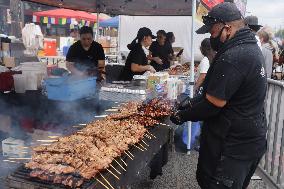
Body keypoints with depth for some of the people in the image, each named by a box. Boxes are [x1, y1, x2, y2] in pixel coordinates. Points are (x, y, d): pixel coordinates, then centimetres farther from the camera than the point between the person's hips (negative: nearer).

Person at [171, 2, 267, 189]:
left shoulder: (232, 58, -27)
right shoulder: (251, 47, 7)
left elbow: (213, 104, -22)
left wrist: (184, 115, -7)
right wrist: (192, 102, 7)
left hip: (233, 144, -10)